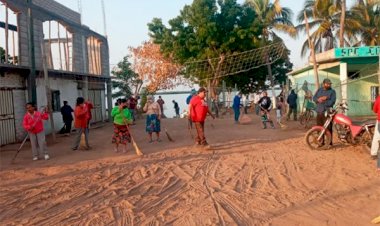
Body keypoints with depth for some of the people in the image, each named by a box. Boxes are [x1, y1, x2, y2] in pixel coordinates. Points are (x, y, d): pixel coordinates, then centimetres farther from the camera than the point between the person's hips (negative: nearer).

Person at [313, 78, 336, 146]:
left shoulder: (332, 91, 1)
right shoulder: (319, 90, 14)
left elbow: (332, 102, -10)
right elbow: (314, 98, 7)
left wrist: (322, 101, -12)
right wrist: (319, 99, -12)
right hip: (319, 112, 4)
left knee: (328, 128, -7)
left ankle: (329, 143, -1)